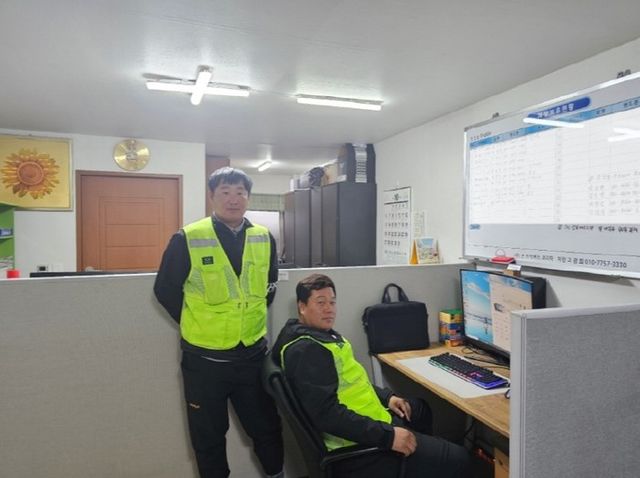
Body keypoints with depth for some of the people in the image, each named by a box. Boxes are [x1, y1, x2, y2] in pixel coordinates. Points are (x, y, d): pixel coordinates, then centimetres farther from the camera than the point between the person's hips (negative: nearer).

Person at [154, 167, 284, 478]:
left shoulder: (264, 238, -1)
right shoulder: (187, 239, -12)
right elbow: (165, 289, -2)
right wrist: (195, 323, 1)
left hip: (252, 353, 3)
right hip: (204, 357, -2)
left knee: (266, 427, 19)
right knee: (208, 435, 16)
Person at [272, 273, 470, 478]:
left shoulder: (320, 334, 9)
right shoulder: (306, 350, -25)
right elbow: (327, 413, -32)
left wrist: (385, 396, 8)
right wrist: (387, 436, -31)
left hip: (365, 421, 11)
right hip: (357, 442, -11)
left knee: (420, 408, 32)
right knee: (456, 458, -8)